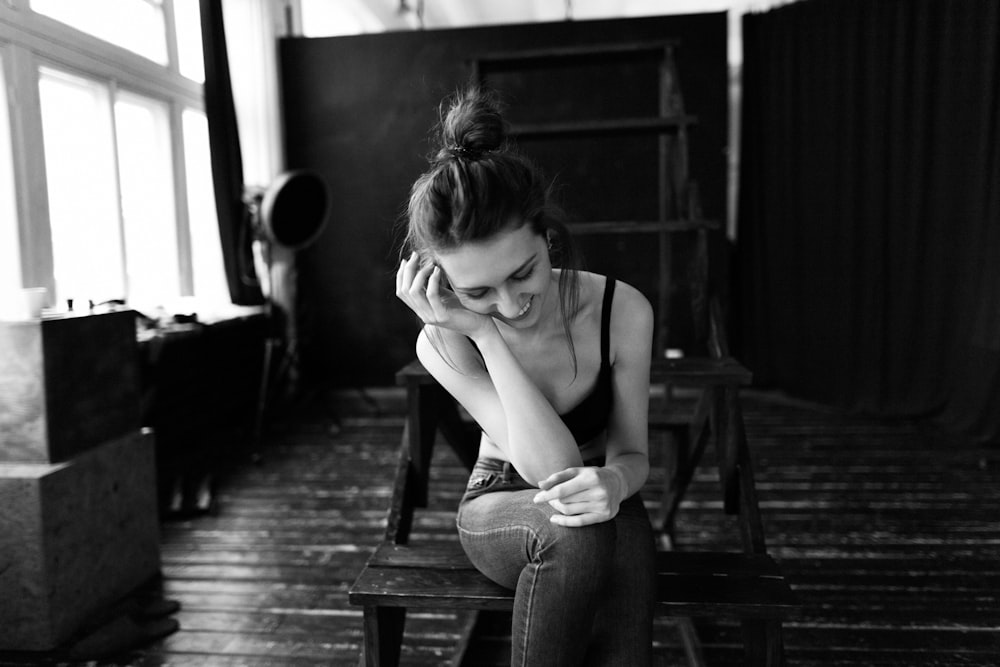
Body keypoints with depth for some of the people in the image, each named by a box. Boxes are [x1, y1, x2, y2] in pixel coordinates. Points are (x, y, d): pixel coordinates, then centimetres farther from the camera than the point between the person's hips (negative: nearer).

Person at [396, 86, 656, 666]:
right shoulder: (443, 346, -22)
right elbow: (552, 467, -30)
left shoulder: (623, 311, -21)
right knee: (575, 531, -37)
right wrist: (481, 333, -37)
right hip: (502, 506, 0)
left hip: (607, 514, 1)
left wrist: (614, 481, -37)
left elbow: (632, 452, -12)